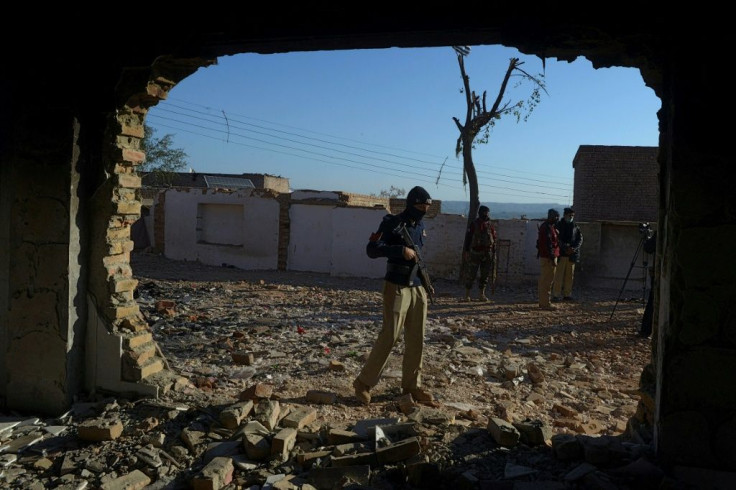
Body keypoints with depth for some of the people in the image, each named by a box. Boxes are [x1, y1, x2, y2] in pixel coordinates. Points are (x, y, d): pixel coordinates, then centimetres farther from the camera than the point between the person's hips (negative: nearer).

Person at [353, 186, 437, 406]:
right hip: (397, 287, -7)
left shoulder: (420, 225, 13)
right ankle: (364, 383, 3)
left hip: (417, 288, 7)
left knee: (416, 339, 7)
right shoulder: (393, 223, -9)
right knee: (389, 336, -9)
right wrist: (401, 250, -25)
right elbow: (371, 249, -17)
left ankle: (412, 385, 17)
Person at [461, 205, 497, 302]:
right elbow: (468, 238, -3)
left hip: (487, 254, 4)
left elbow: (494, 240, 12)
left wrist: (494, 253, 9)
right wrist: (466, 251, -8)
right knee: (470, 275, -3)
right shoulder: (473, 224, -2)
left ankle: (481, 294, 16)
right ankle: (467, 295, 3)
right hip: (475, 253, -4)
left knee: (484, 275, 6)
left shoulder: (490, 226, 8)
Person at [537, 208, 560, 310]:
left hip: (544, 256, 11)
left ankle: (542, 302, 22)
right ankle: (545, 304, -4)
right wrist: (552, 258, -22)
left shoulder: (544, 226, 16)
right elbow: (548, 244, -21)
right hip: (548, 257, -11)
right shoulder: (547, 227, -16)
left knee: (543, 280, 14)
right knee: (547, 280, -7)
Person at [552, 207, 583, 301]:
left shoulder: (575, 226, 11)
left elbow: (580, 239, 8)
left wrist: (574, 248, -10)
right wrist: (565, 248, -16)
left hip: (572, 254, 4)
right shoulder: (558, 225, 0)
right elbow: (556, 239, -6)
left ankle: (567, 295, 14)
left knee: (570, 275, 7)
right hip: (561, 254, -4)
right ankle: (555, 295, -3)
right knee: (558, 275, -6)